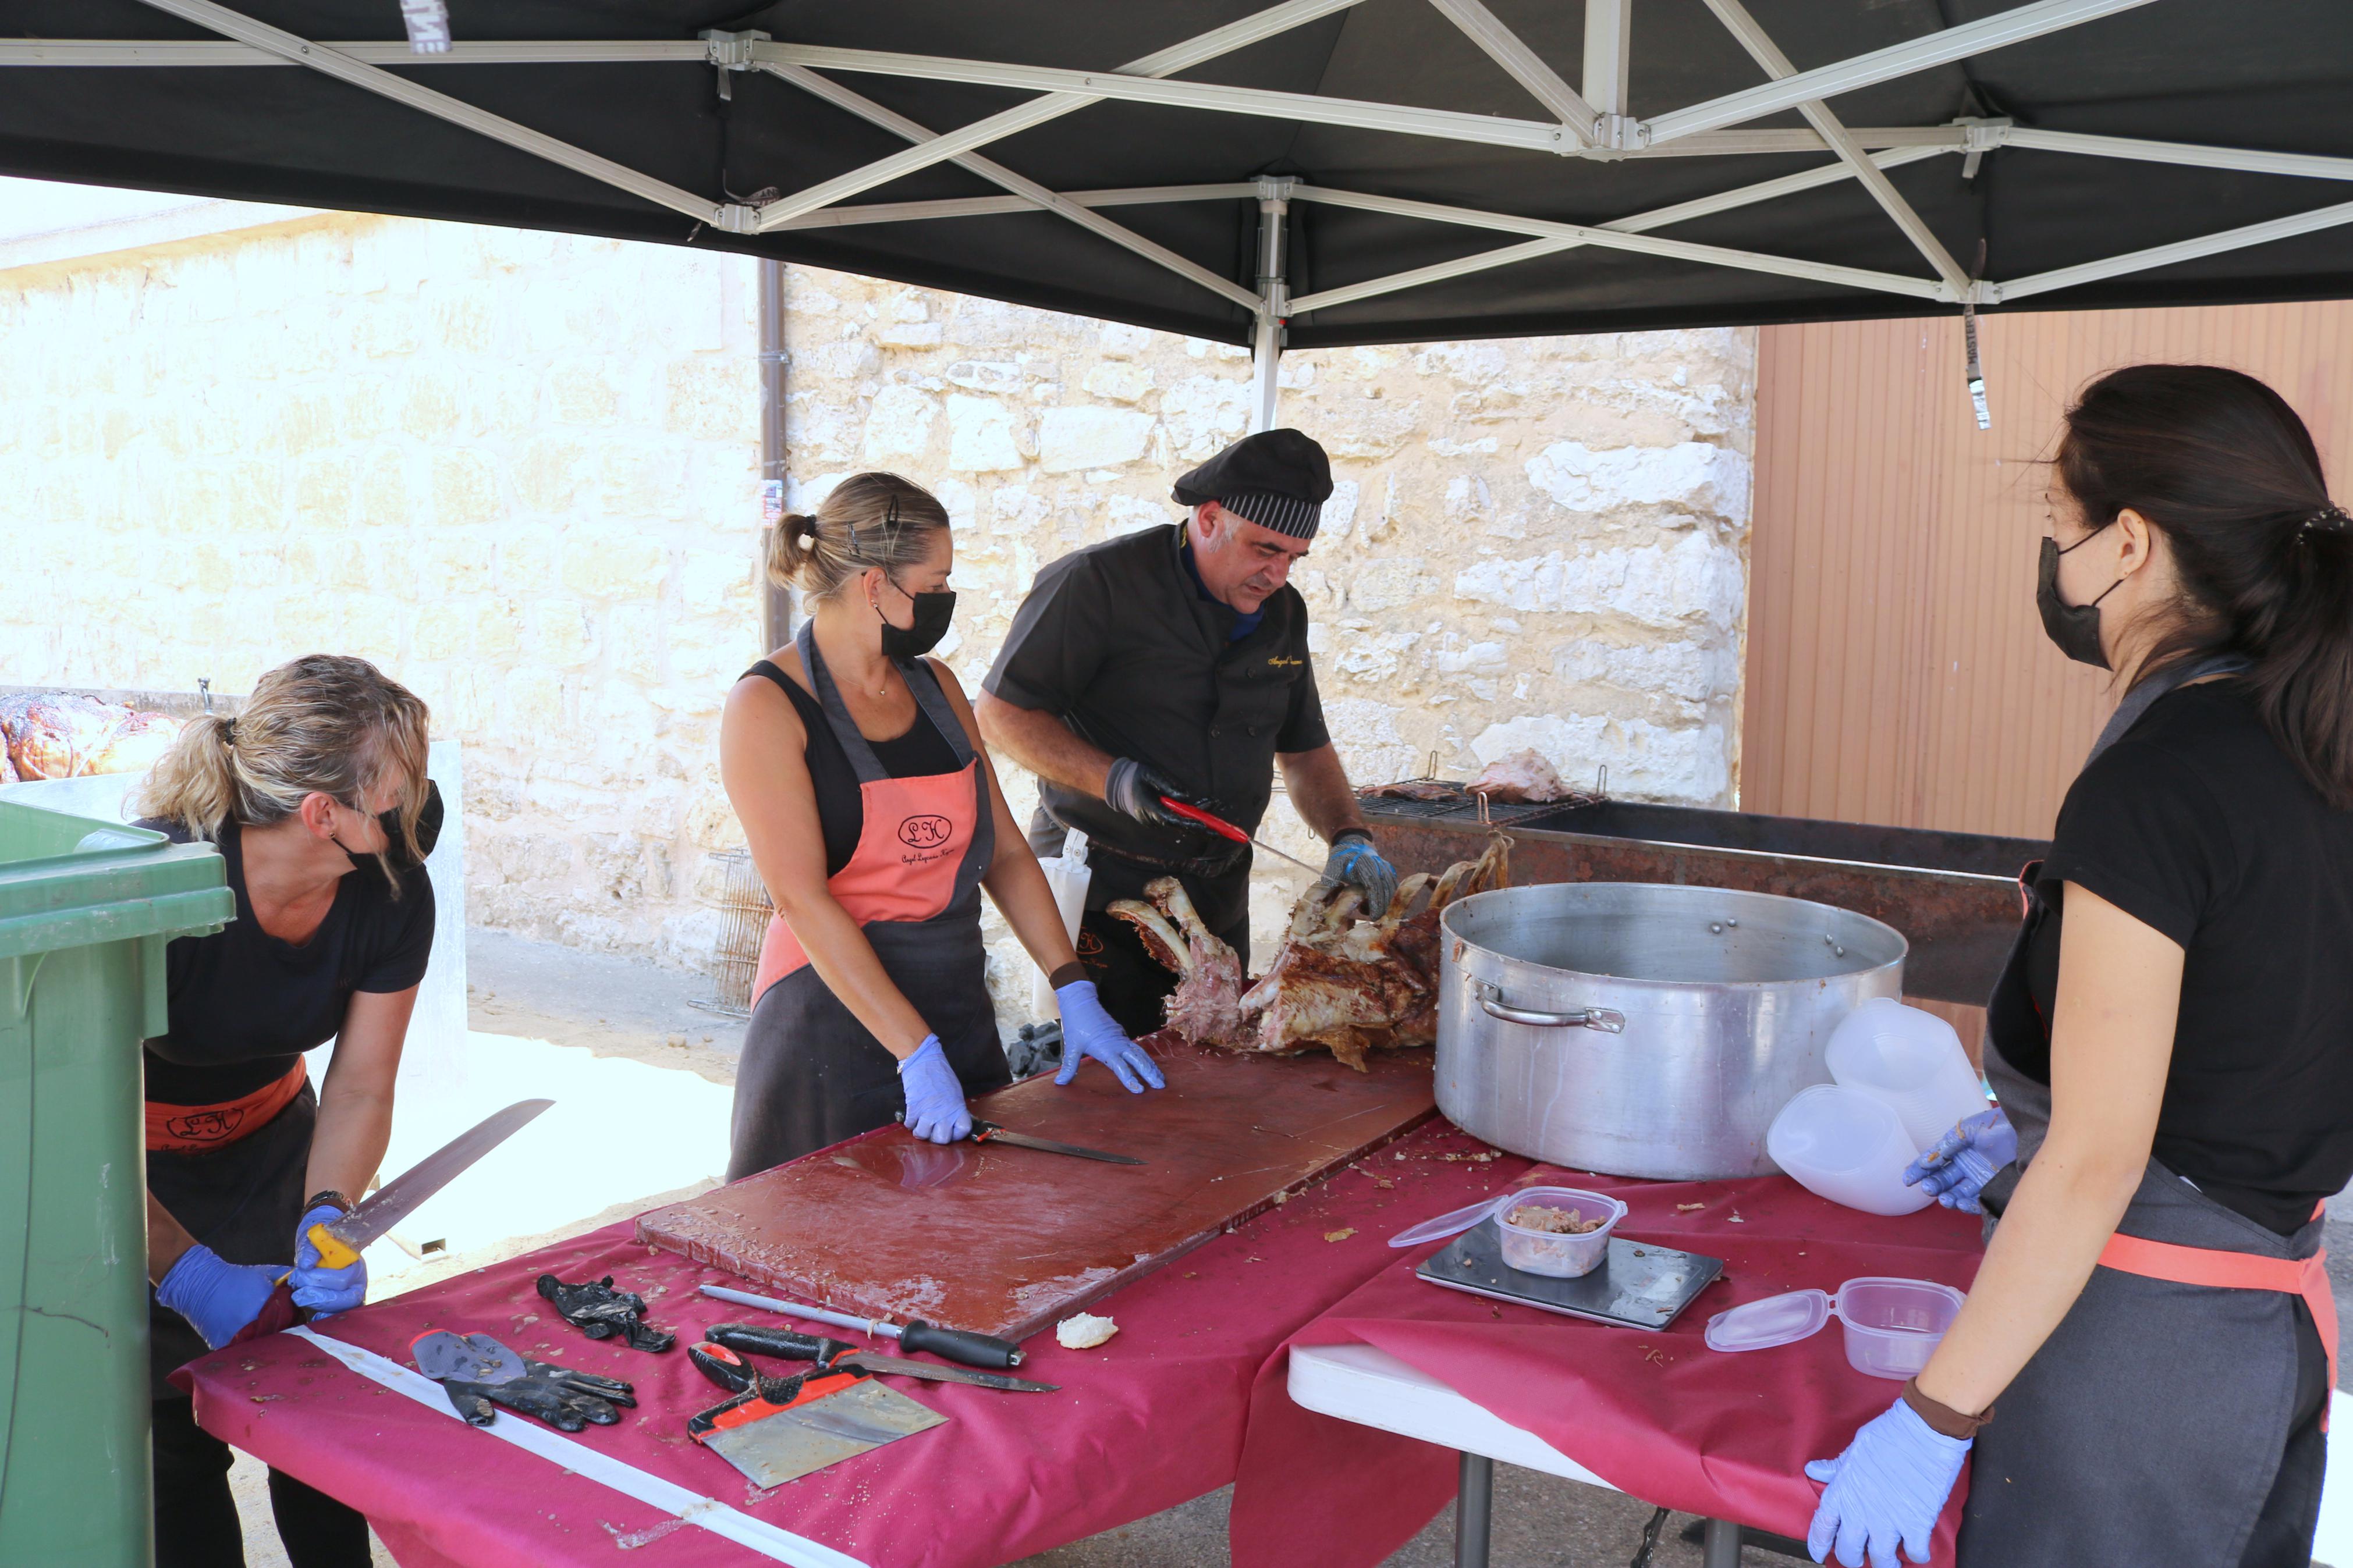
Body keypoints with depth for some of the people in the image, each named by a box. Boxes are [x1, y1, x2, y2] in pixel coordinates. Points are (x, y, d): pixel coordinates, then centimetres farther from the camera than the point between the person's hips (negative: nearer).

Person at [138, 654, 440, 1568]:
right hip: (124, 1167, -4)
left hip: (265, 1141, 4)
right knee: (170, 1437, -3)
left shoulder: (393, 895, -19)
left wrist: (326, 1217, -27)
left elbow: (359, 1090, -10)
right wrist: (188, 1272, -32)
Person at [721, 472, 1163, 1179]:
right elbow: (802, 898, -18)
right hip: (837, 1014, -6)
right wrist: (916, 1054, -22)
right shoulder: (768, 705, -12)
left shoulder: (935, 686, 8)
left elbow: (1004, 851, 9)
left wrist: (1076, 995, 0)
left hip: (958, 1007, 6)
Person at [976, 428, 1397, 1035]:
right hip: (1101, 888, -6)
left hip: (1218, 895, 6)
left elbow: (1305, 750, 17)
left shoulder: (1282, 611, 9)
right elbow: (1001, 712, -11)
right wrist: (1112, 780, -23)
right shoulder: (1096, 582, -12)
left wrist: (1350, 838, 0)